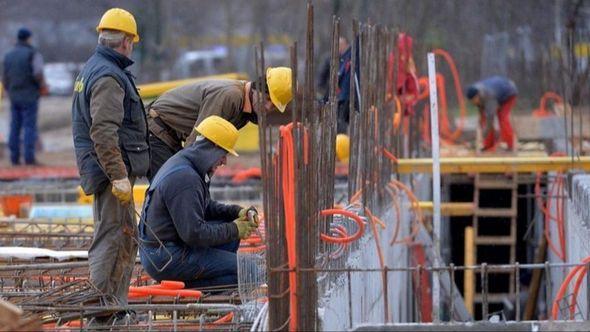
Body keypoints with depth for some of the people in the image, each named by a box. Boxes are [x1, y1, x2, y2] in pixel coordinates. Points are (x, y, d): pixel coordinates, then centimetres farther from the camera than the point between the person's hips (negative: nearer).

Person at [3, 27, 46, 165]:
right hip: (29, 96, -5)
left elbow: (5, 79, 10)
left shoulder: (8, 56, 9)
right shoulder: (34, 54, -8)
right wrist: (42, 85, -6)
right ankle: (29, 158, -8)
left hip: (14, 97, 5)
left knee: (15, 127, 8)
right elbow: (38, 73, -24)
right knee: (30, 127, -3)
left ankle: (14, 158, 6)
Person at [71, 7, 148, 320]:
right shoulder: (109, 77, -16)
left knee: (127, 237, 16)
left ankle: (116, 303, 20)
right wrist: (119, 176, -26)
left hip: (109, 170, 11)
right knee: (112, 237, -9)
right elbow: (104, 133, -25)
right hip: (113, 167, -11)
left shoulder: (90, 69, 17)